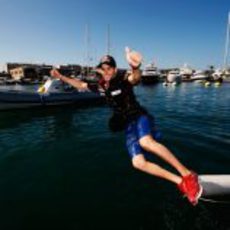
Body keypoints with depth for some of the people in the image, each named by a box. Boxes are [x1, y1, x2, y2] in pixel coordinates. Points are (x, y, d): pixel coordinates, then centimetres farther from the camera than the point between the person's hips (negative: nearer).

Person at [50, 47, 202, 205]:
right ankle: (179, 181, -6)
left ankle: (188, 175, -26)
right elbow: (81, 85, 24)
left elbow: (135, 78, -34)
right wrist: (60, 77, 23)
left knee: (146, 142, -38)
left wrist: (135, 68, -58)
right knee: (138, 163, -14)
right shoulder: (101, 85, 9)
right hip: (128, 126, 5)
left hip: (139, 117, -5)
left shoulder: (123, 78, -10)